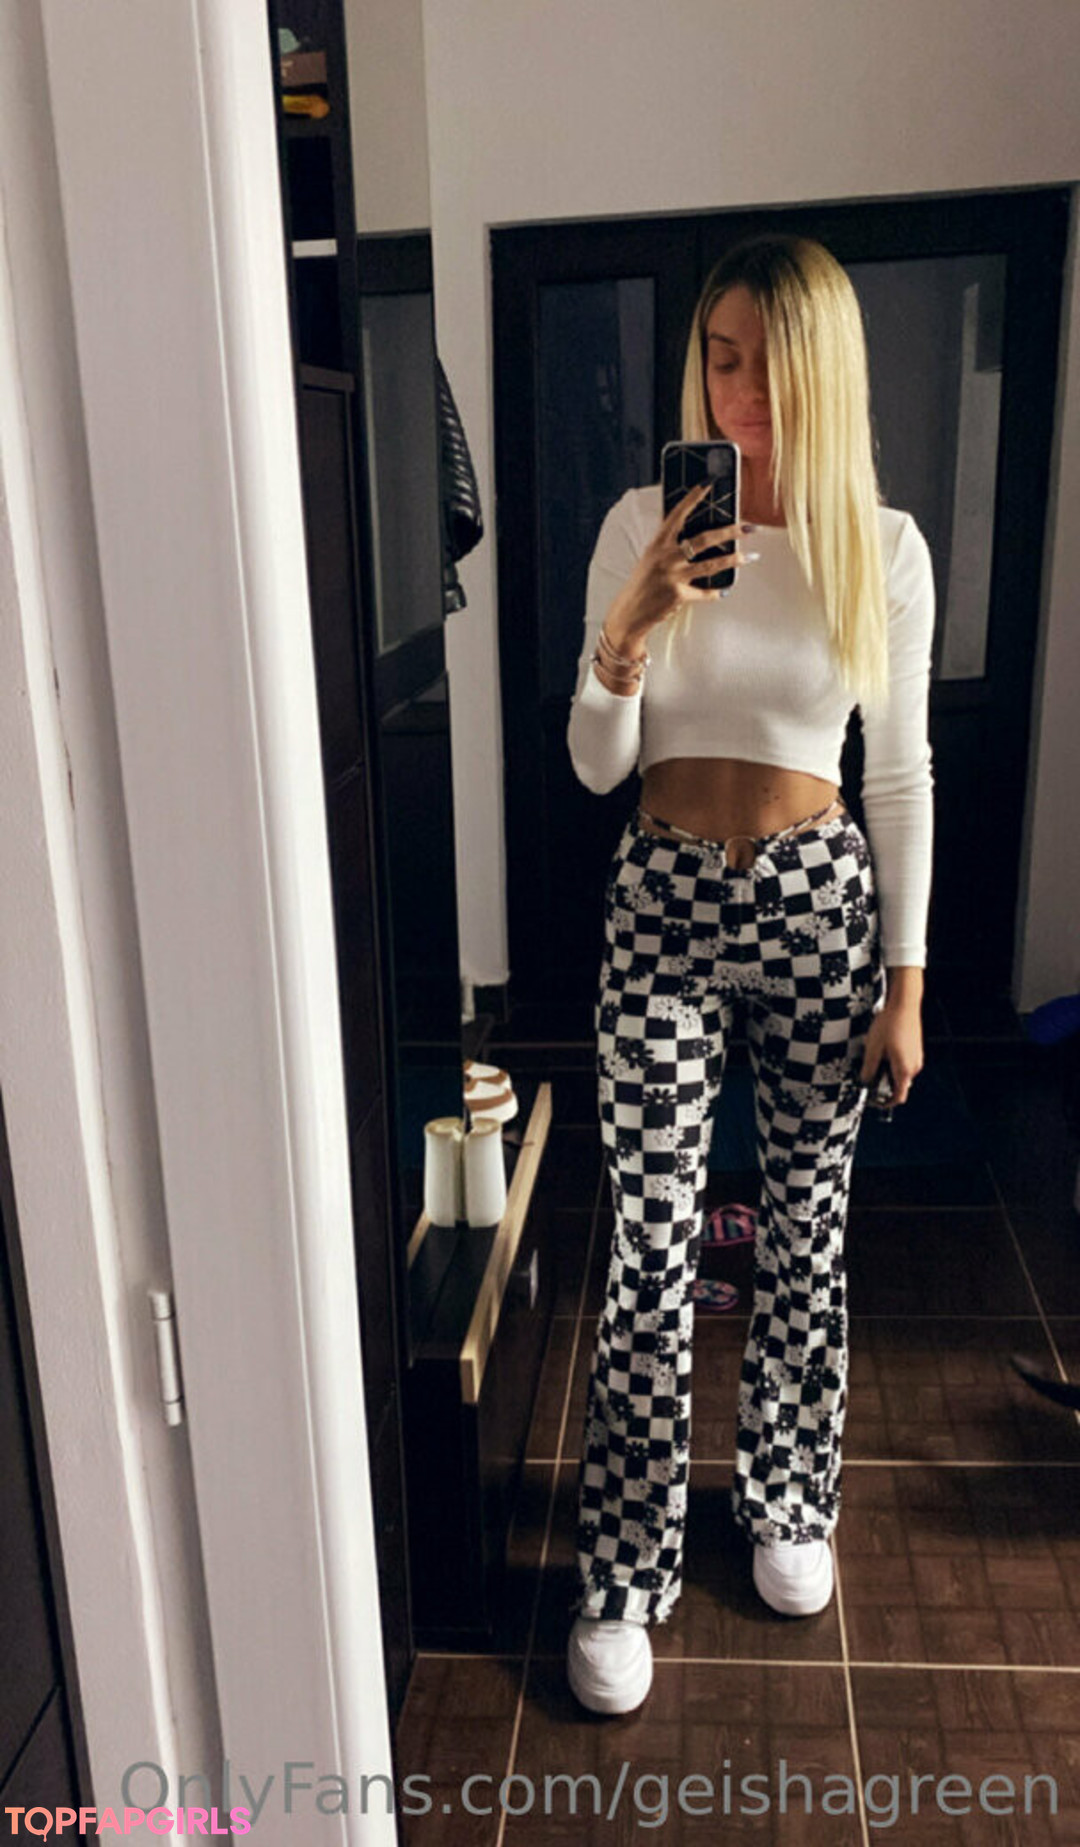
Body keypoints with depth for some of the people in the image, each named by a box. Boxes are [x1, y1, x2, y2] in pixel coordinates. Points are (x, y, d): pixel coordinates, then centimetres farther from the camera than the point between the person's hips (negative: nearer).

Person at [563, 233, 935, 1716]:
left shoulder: (884, 547, 0)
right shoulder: (642, 526, -2)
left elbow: (900, 775, 3)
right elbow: (597, 765, -2)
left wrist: (906, 980, 2)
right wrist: (632, 631, -21)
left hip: (821, 898, 1)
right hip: (667, 903, -1)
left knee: (807, 1229, 13)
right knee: (652, 1251, 0)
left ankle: (789, 1501, 37)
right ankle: (626, 1576, 19)